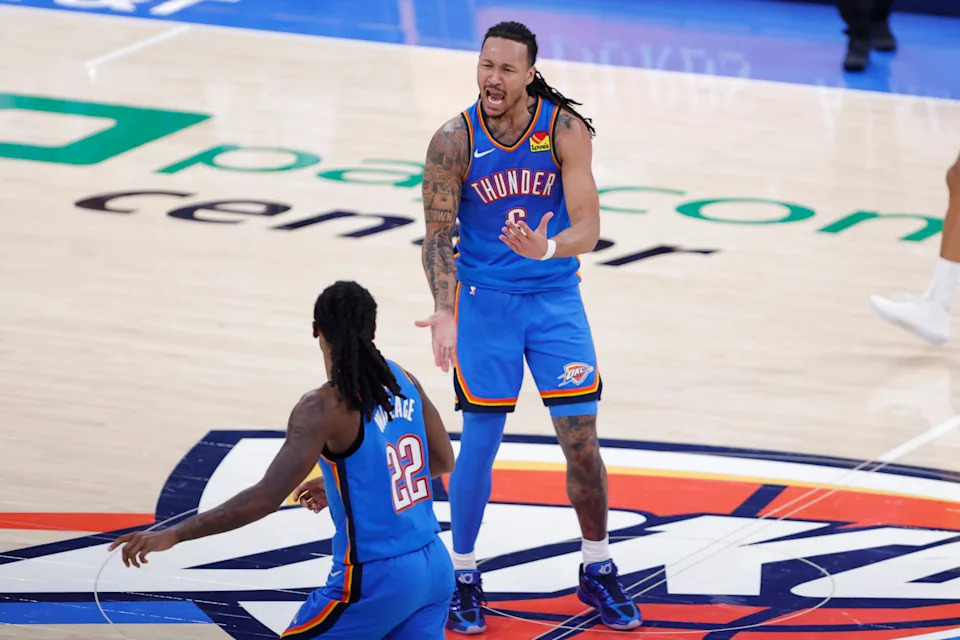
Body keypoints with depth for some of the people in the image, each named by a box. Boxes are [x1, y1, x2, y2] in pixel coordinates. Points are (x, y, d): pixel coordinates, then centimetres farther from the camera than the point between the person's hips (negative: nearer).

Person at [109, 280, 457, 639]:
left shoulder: (325, 408, -16)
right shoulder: (402, 381, 4)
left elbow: (268, 496, -23)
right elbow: (443, 461, 18)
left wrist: (173, 535, -20)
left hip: (374, 581, -7)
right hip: (435, 568, 7)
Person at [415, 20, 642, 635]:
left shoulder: (565, 129, -12)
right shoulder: (453, 141, -12)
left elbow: (588, 226, -15)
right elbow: (438, 235, -10)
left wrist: (547, 249, -37)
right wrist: (445, 314, -23)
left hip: (556, 296, 1)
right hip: (484, 300, -1)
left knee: (582, 440, 0)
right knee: (479, 440, 1)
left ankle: (598, 571, 18)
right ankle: (464, 577, 17)